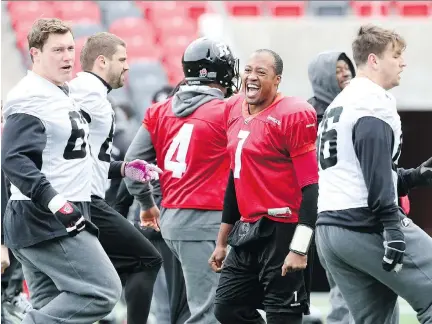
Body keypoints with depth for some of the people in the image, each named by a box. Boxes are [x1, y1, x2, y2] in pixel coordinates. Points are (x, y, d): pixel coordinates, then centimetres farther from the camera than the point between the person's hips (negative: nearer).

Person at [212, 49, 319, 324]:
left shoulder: (294, 116, -14)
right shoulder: (235, 110, 11)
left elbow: (311, 187, -17)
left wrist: (299, 249, -22)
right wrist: (223, 241, 22)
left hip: (281, 232, -9)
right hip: (247, 230, 9)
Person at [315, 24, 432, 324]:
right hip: (365, 227, -9)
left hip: (330, 228, 9)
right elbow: (377, 171, -18)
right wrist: (391, 224, -22)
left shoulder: (339, 105, 23)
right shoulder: (374, 103, -8)